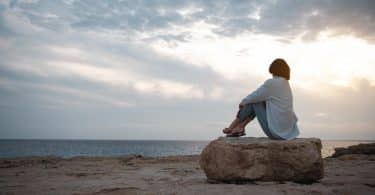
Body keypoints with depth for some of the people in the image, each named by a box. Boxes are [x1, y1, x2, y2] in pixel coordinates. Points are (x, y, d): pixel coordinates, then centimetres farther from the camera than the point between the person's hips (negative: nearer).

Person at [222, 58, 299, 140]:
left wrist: (243, 102, 17)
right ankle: (240, 127, 24)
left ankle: (233, 126, 21)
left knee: (254, 101, 6)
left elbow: (253, 97, -4)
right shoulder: (286, 84, 12)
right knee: (257, 99, 16)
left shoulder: (271, 83, -14)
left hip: (276, 131, -8)